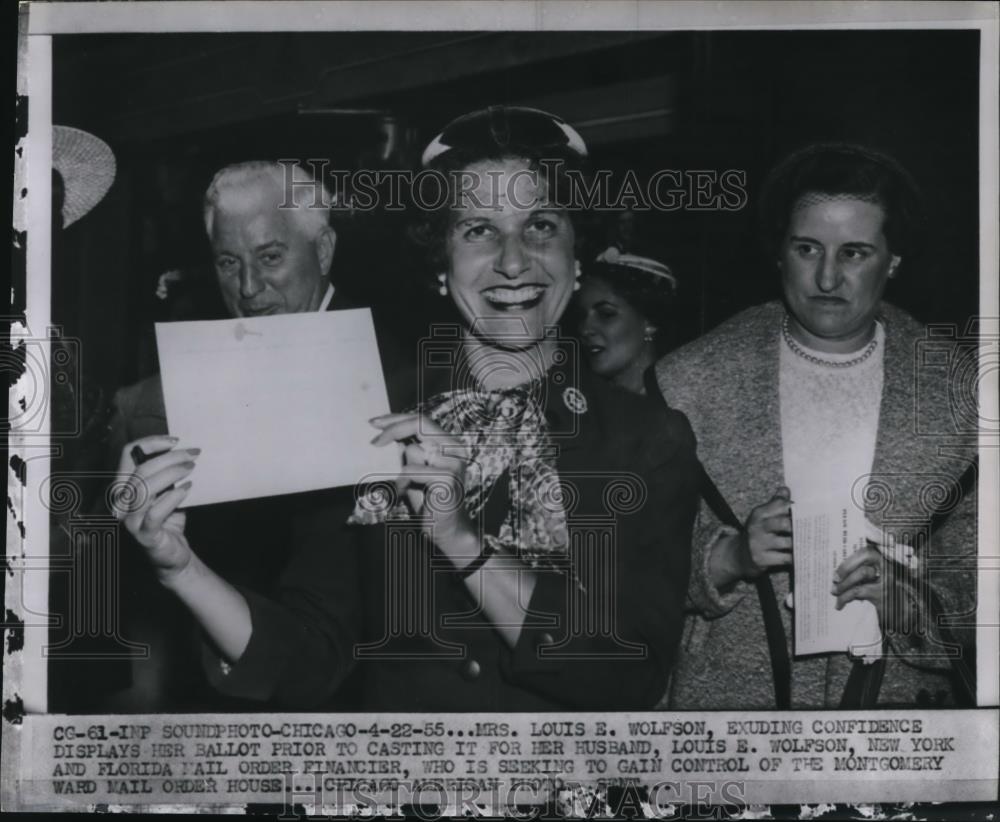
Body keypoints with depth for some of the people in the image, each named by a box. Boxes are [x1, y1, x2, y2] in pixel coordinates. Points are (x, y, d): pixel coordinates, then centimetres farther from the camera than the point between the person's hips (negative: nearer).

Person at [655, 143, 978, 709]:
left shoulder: (957, 391, -4)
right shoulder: (688, 380, -5)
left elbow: (975, 564, -1)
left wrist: (905, 595, -18)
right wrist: (729, 558, -17)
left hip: (898, 695, 1)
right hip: (726, 693, 0)